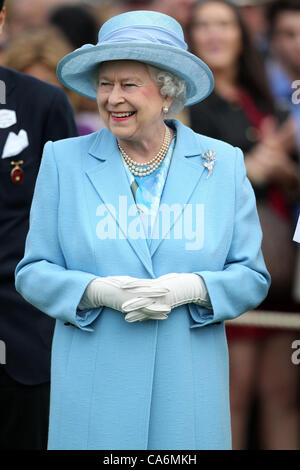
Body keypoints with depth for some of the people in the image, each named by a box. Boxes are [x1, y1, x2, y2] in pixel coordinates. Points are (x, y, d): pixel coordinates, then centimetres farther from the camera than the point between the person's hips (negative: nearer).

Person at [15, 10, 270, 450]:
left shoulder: (223, 163, 5)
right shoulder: (64, 161, 4)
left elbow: (253, 277, 5)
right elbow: (33, 272, 4)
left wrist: (191, 288, -14)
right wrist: (96, 291, -15)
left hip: (189, 389, 1)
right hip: (94, 387, 0)